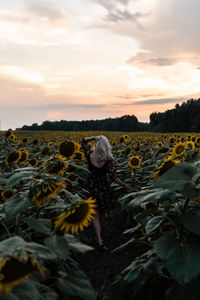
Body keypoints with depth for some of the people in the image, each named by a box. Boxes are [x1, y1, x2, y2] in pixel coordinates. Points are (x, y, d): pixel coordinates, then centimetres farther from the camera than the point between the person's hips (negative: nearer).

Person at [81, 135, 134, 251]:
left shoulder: (90, 155, -12)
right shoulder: (108, 159, -18)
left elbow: (83, 141, 4)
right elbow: (112, 176, -20)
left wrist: (94, 138, -13)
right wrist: (125, 186, -12)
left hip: (92, 186, 1)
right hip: (104, 187, -1)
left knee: (95, 214, 8)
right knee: (102, 213, 21)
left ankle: (99, 240, -3)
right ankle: (100, 234, 39)